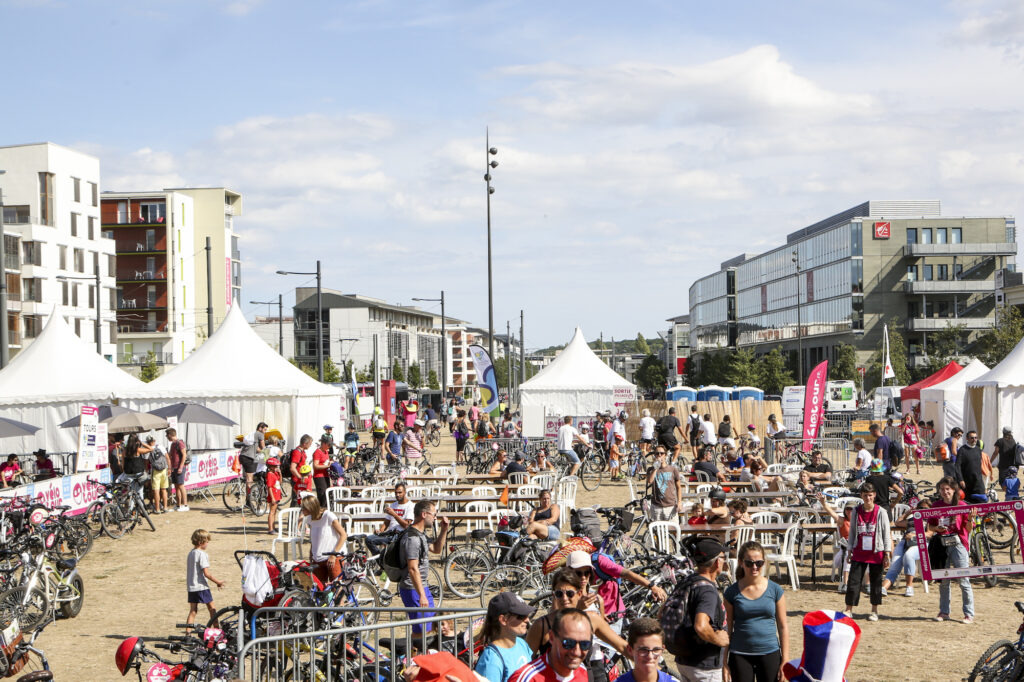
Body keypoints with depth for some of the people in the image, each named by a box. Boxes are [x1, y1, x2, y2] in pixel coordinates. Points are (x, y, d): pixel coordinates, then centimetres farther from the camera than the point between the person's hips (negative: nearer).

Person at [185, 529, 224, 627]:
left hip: (191, 588, 7)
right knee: (212, 609, 6)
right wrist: (218, 582, -11)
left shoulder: (190, 553, 11)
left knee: (192, 611, 8)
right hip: (202, 587, -7)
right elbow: (206, 573, -20)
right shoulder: (202, 554, -15)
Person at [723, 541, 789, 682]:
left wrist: (785, 661, 0)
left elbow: (783, 627, 4)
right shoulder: (732, 592, -1)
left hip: (769, 654, 0)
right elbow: (728, 628, 4)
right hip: (740, 655, 0)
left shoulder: (775, 590, -1)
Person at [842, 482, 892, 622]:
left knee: (875, 582, 7)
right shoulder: (856, 512, 3)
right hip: (859, 553, 2)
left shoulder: (881, 512, -4)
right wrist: (850, 550, 8)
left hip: (876, 553, -2)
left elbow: (886, 534, -2)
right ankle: (849, 610, 7)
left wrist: (887, 554, -5)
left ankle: (874, 611, 18)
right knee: (853, 580, -1)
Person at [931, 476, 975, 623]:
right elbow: (930, 526, 12)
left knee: (963, 580, -5)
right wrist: (937, 529, -8)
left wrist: (970, 518, -22)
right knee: (943, 581, 10)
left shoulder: (962, 505, -2)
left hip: (958, 544, -4)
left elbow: (968, 529, -4)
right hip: (942, 545, 4)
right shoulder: (936, 506, 8)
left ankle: (969, 614, -1)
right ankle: (944, 612, 19)